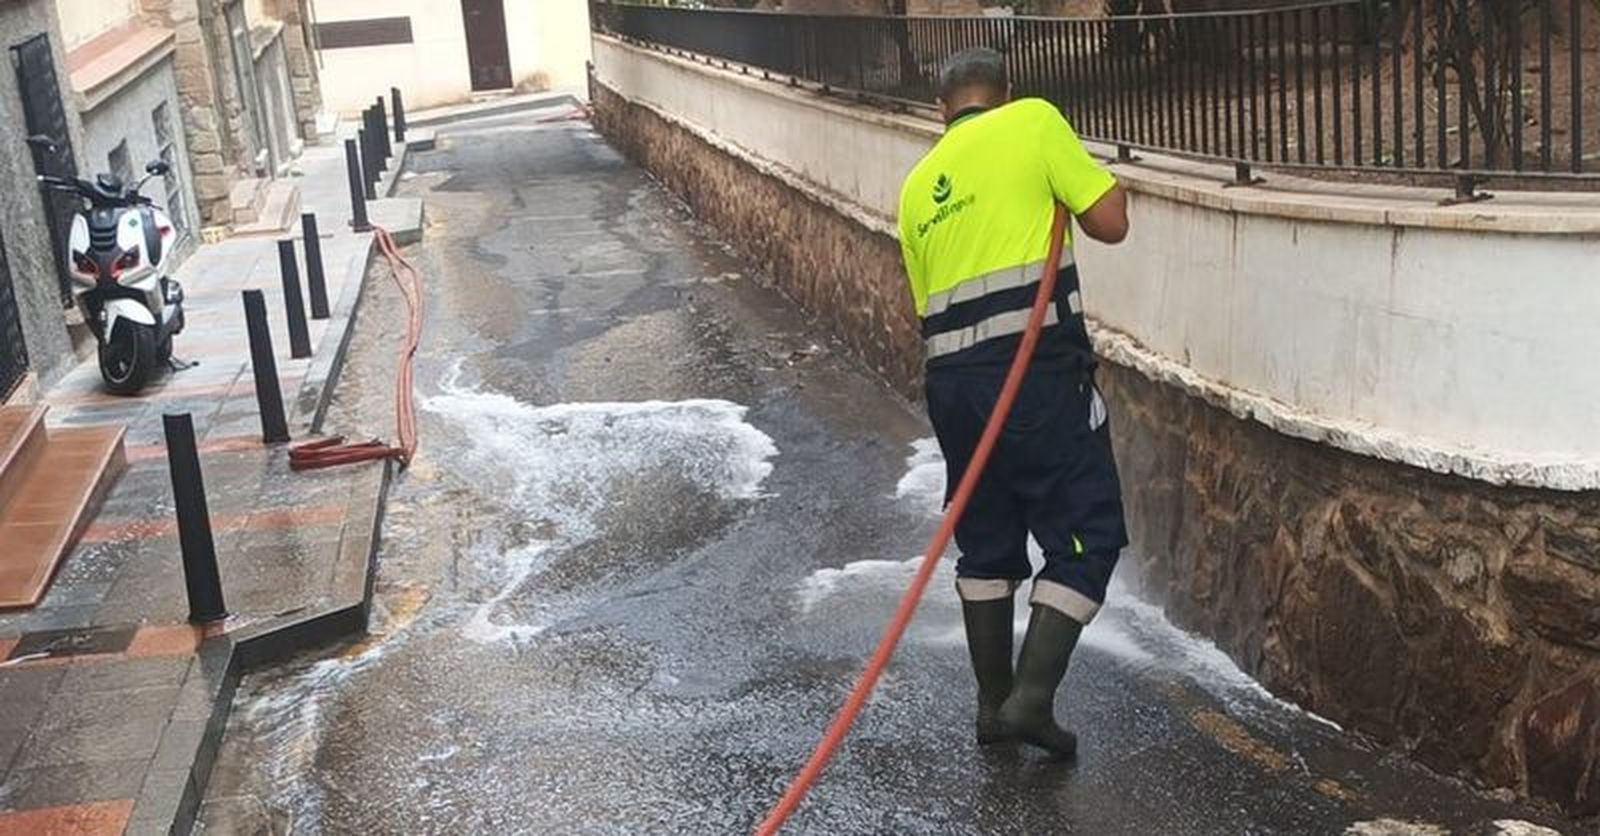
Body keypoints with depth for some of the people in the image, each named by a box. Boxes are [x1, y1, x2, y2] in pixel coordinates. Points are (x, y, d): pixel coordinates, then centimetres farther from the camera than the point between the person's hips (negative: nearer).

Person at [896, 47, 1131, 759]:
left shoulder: (917, 186, 19)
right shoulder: (1032, 121, 3)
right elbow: (1109, 222, -2)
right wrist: (1071, 181, 17)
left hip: (951, 375, 6)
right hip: (1037, 365, -6)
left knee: (986, 538, 18)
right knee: (1086, 533, 4)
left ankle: (993, 703, 24)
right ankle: (1032, 698, -3)